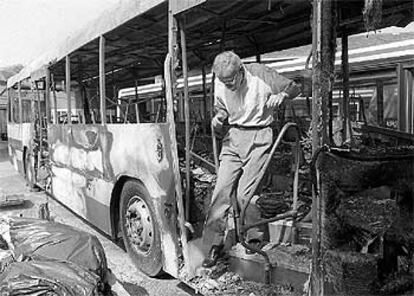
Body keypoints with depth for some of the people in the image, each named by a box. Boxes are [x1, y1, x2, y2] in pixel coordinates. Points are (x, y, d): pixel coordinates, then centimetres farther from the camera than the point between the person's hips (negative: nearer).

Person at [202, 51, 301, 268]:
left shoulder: (261, 74, -10)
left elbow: (294, 88, 1)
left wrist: (281, 96, -21)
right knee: (221, 189, -3)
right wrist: (218, 119, -7)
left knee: (244, 193, -9)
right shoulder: (220, 84, 0)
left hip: (258, 138, -4)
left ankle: (256, 239, 14)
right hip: (233, 136, 4)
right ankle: (215, 242, 8)